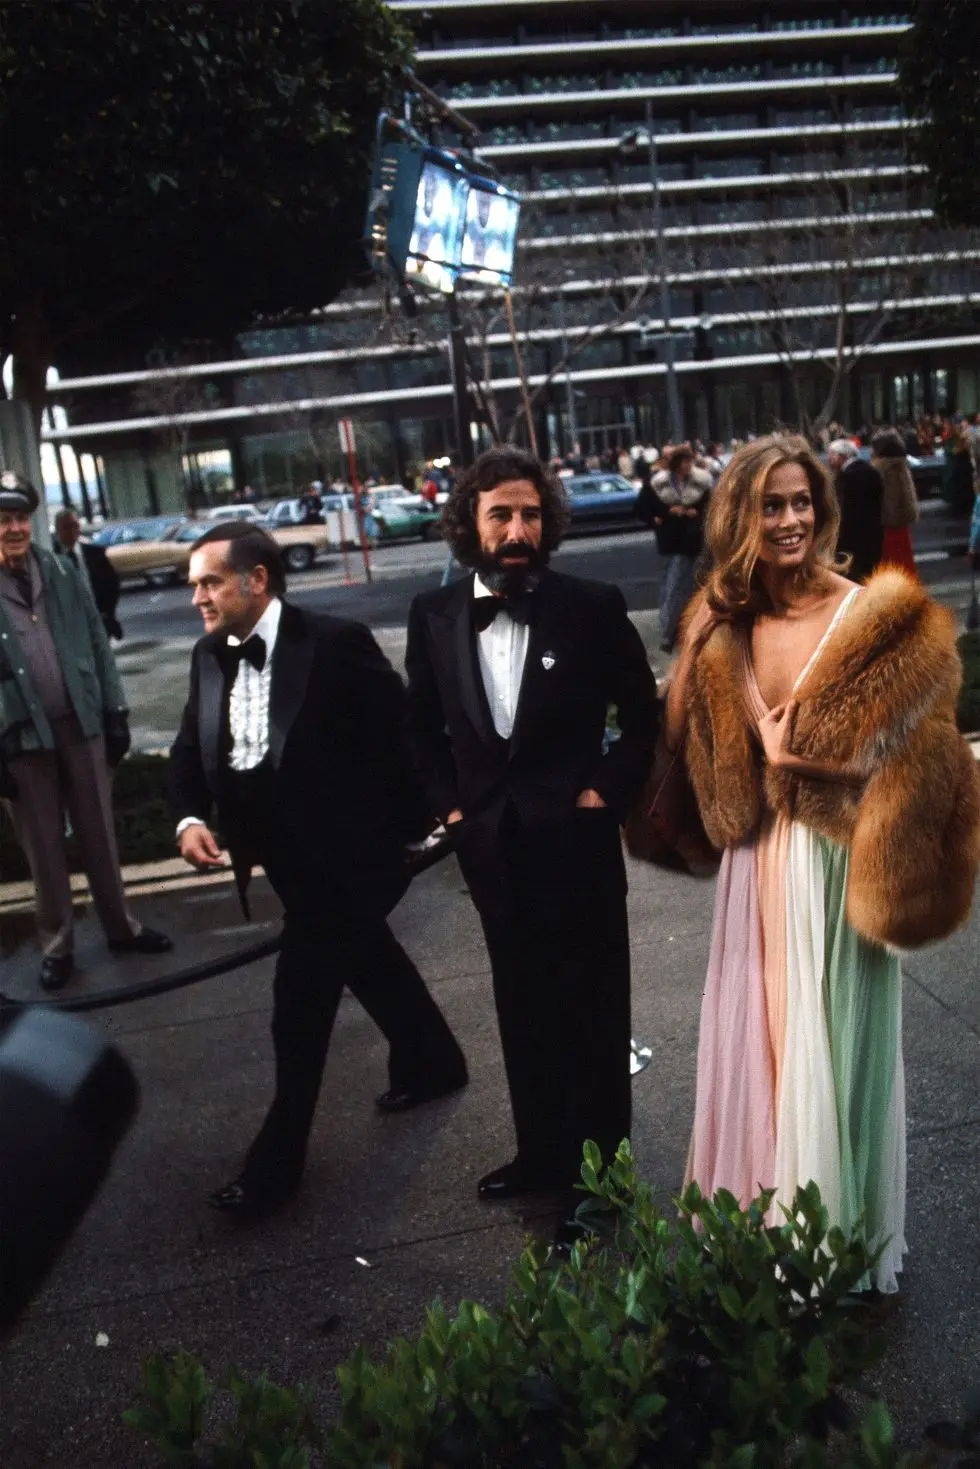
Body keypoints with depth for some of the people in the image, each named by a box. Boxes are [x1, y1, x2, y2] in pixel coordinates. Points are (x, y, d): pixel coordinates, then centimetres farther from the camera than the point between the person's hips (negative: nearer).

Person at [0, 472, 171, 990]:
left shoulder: (61, 572, 2)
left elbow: (97, 643, 6)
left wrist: (115, 713, 4)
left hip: (80, 726, 3)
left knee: (99, 835, 15)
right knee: (44, 848, 10)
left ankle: (121, 927, 31)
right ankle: (56, 946, 26)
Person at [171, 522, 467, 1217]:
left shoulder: (335, 642, -20)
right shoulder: (210, 656, 2)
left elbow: (405, 729, -16)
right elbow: (192, 747, 9)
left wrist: (412, 821, -12)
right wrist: (191, 816, -8)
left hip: (341, 853, -7)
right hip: (284, 854, 8)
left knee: (300, 999, -2)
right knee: (368, 959, 24)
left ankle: (276, 1162, 15)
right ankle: (433, 1063, 47)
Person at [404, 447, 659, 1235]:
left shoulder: (593, 607, -11)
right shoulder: (435, 614, -1)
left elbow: (645, 715, -1)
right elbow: (423, 725, 12)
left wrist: (608, 791, -9)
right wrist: (449, 802, 3)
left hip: (576, 843, -3)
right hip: (492, 846, 4)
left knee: (592, 1011, 11)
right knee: (524, 1009, 18)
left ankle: (597, 1166, 29)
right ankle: (541, 1150, 37)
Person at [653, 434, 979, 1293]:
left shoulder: (881, 617, -12)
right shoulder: (725, 627, 4)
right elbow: (693, 751, 11)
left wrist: (798, 759, -15)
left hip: (836, 868, -5)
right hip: (761, 867, 5)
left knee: (831, 1053, 8)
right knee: (758, 1045, 16)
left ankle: (842, 1246, 32)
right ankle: (762, 1227, 39)